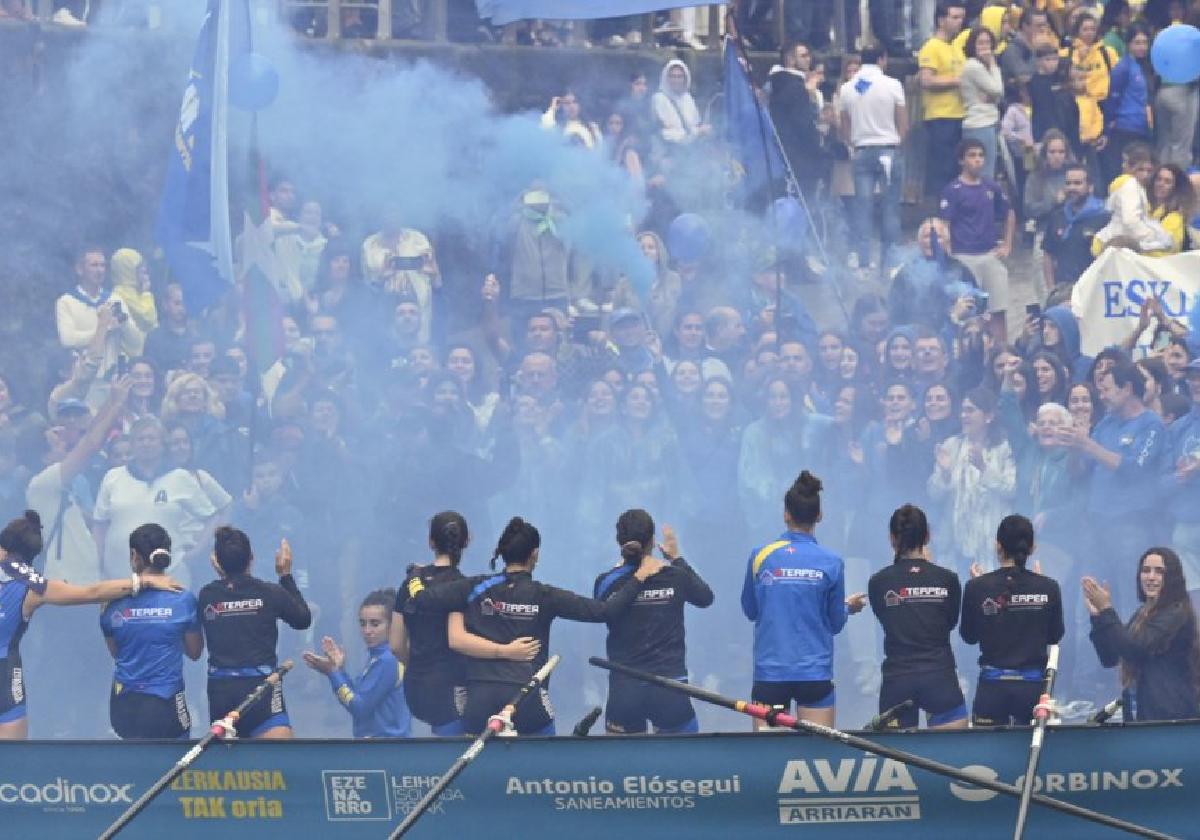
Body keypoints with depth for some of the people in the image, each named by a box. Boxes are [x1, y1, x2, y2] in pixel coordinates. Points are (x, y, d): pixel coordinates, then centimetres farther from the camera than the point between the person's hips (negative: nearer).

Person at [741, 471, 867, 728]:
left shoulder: (760, 556, -2)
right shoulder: (831, 562, -5)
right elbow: (835, 623, 5)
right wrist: (848, 607, 25)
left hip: (769, 673, 1)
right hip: (815, 673, -1)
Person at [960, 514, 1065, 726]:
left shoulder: (978, 587, -7)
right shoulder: (1048, 588, -4)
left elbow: (969, 636, 6)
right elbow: (1054, 637, 9)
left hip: (993, 686, -1)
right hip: (1034, 685, 1)